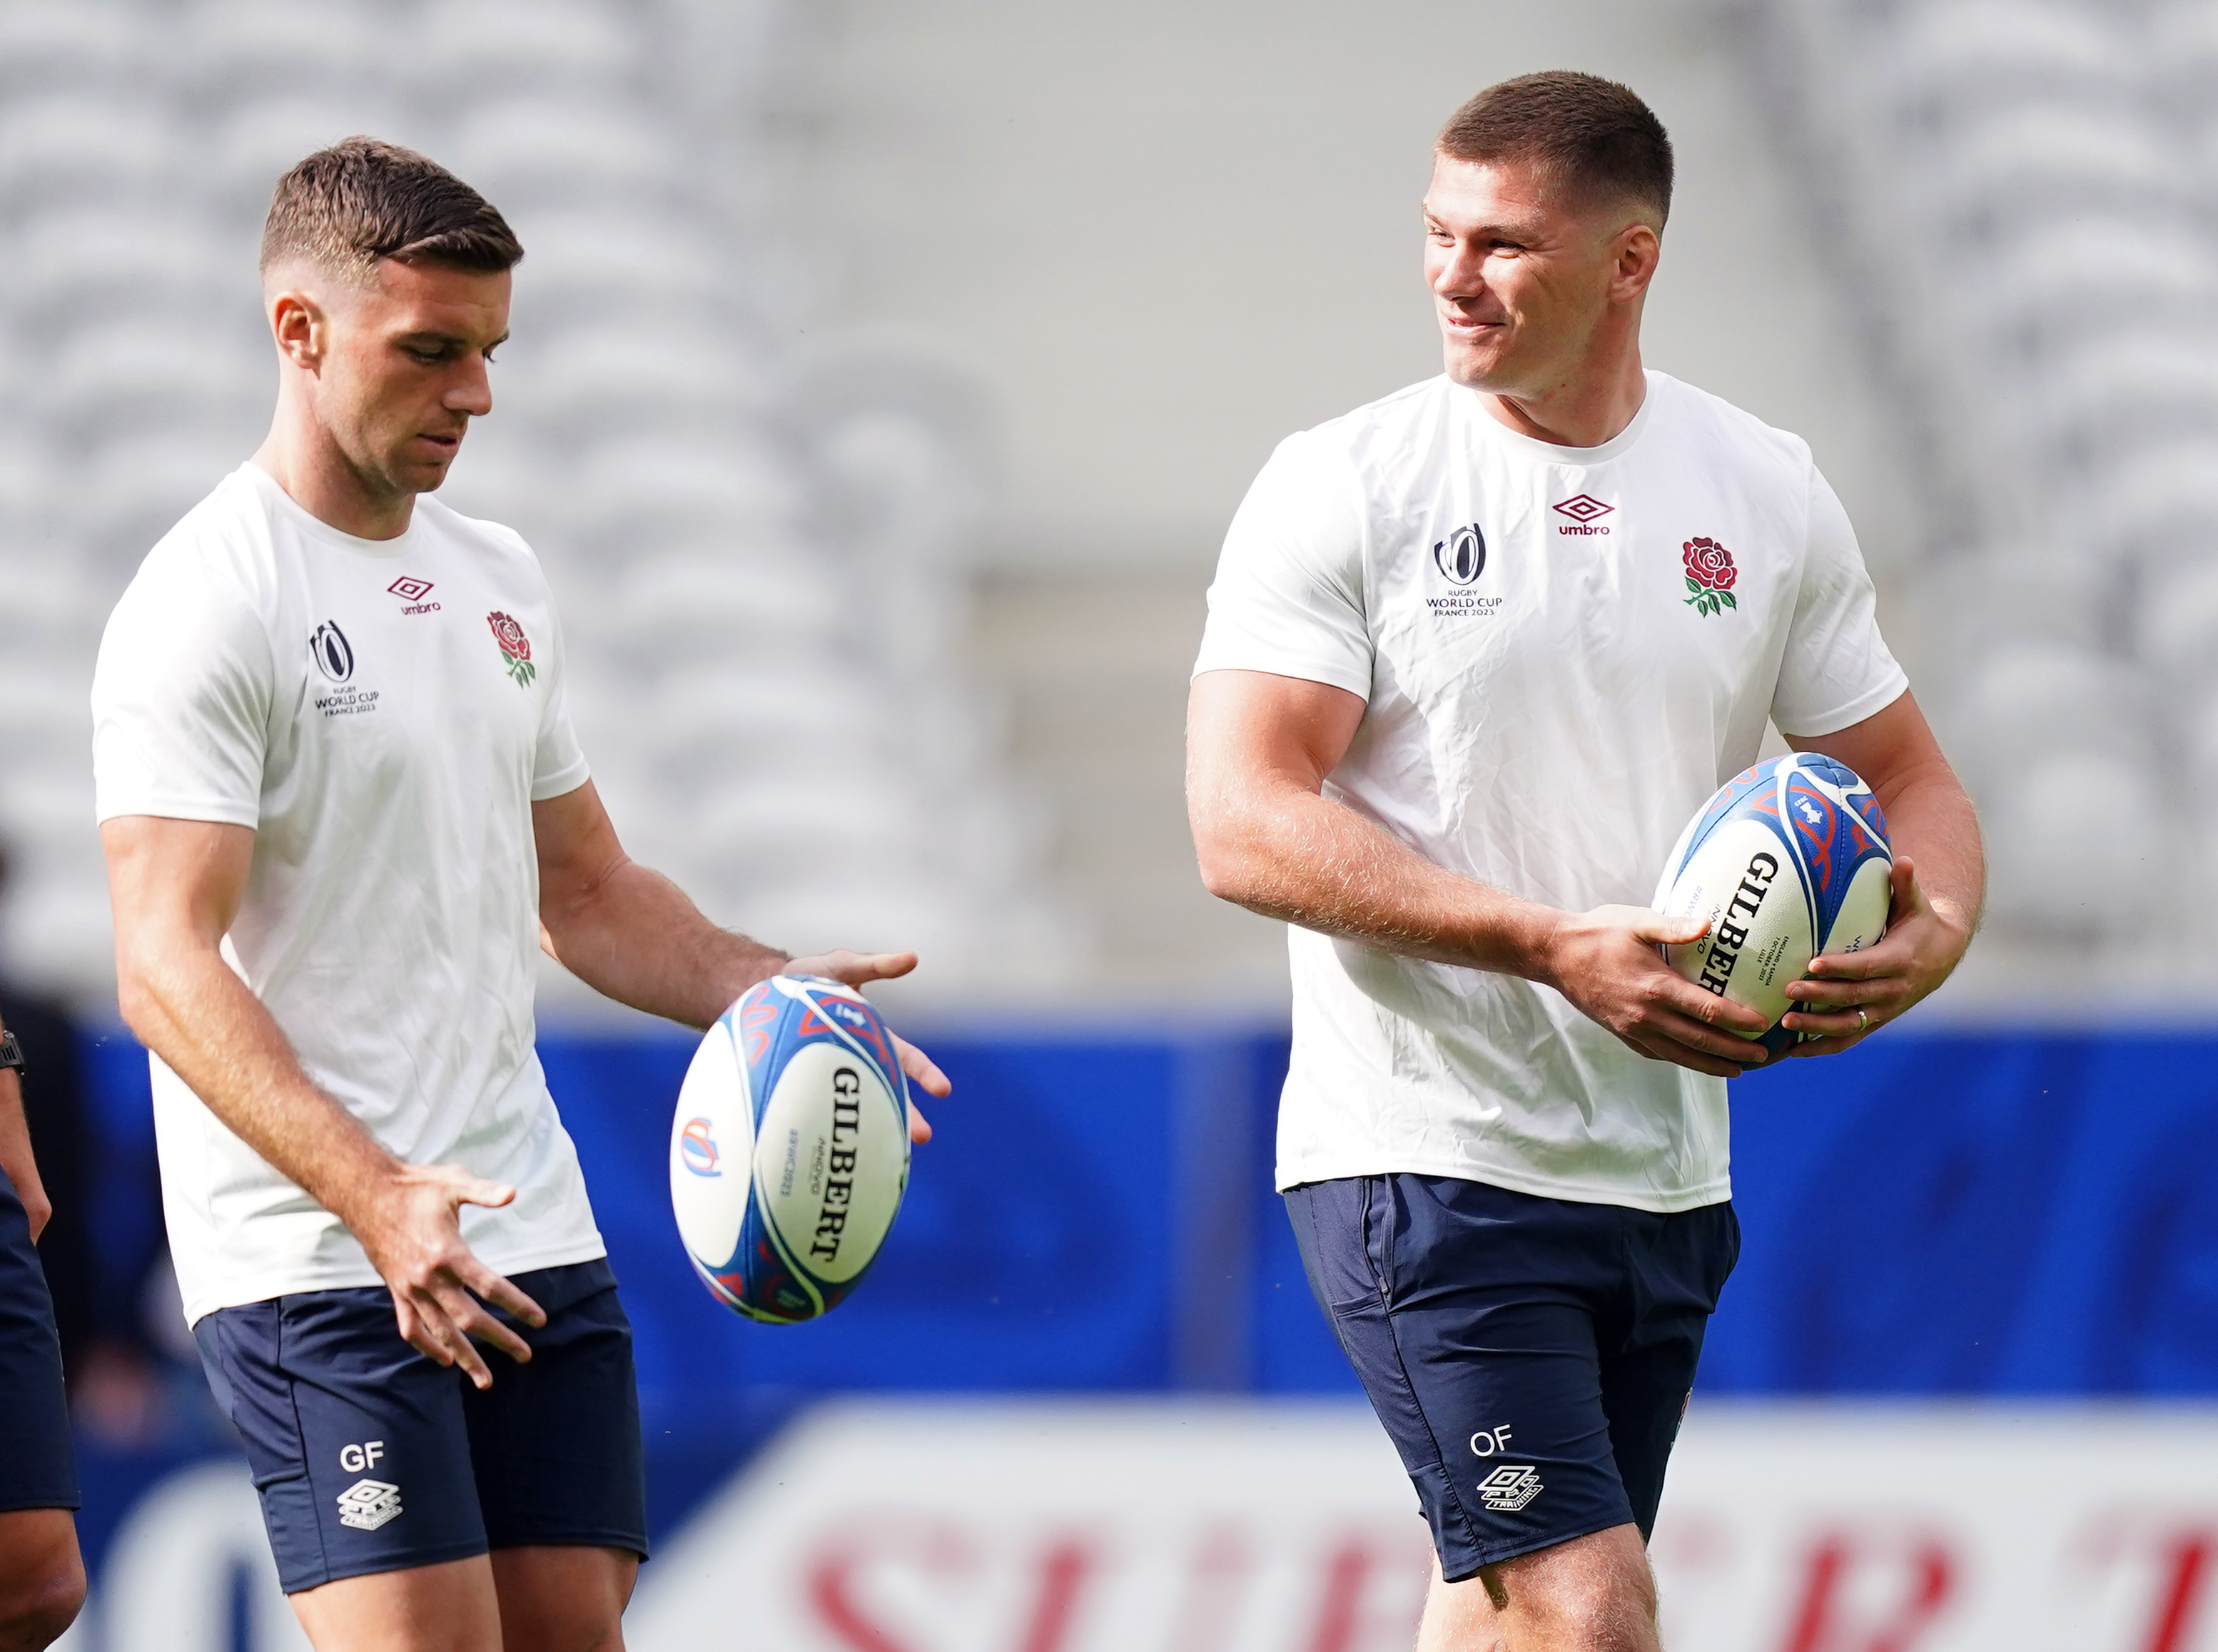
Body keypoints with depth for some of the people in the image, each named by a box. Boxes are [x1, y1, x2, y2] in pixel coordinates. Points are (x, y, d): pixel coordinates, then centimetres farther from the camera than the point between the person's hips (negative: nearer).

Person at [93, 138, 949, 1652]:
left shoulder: (498, 582, 15)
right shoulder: (206, 606, -10)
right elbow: (165, 968, -19)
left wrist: (765, 991, 5)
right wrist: (371, 1196, -31)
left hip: (534, 1242, 8)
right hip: (312, 1263, -8)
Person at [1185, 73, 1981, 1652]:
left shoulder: (1771, 496, 7)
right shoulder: (1343, 486, -6)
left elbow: (1906, 777, 15)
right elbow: (1245, 824, -14)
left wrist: (1931, 933, -10)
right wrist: (1558, 945, -24)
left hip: (1666, 1175, 5)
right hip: (1426, 1152, -5)